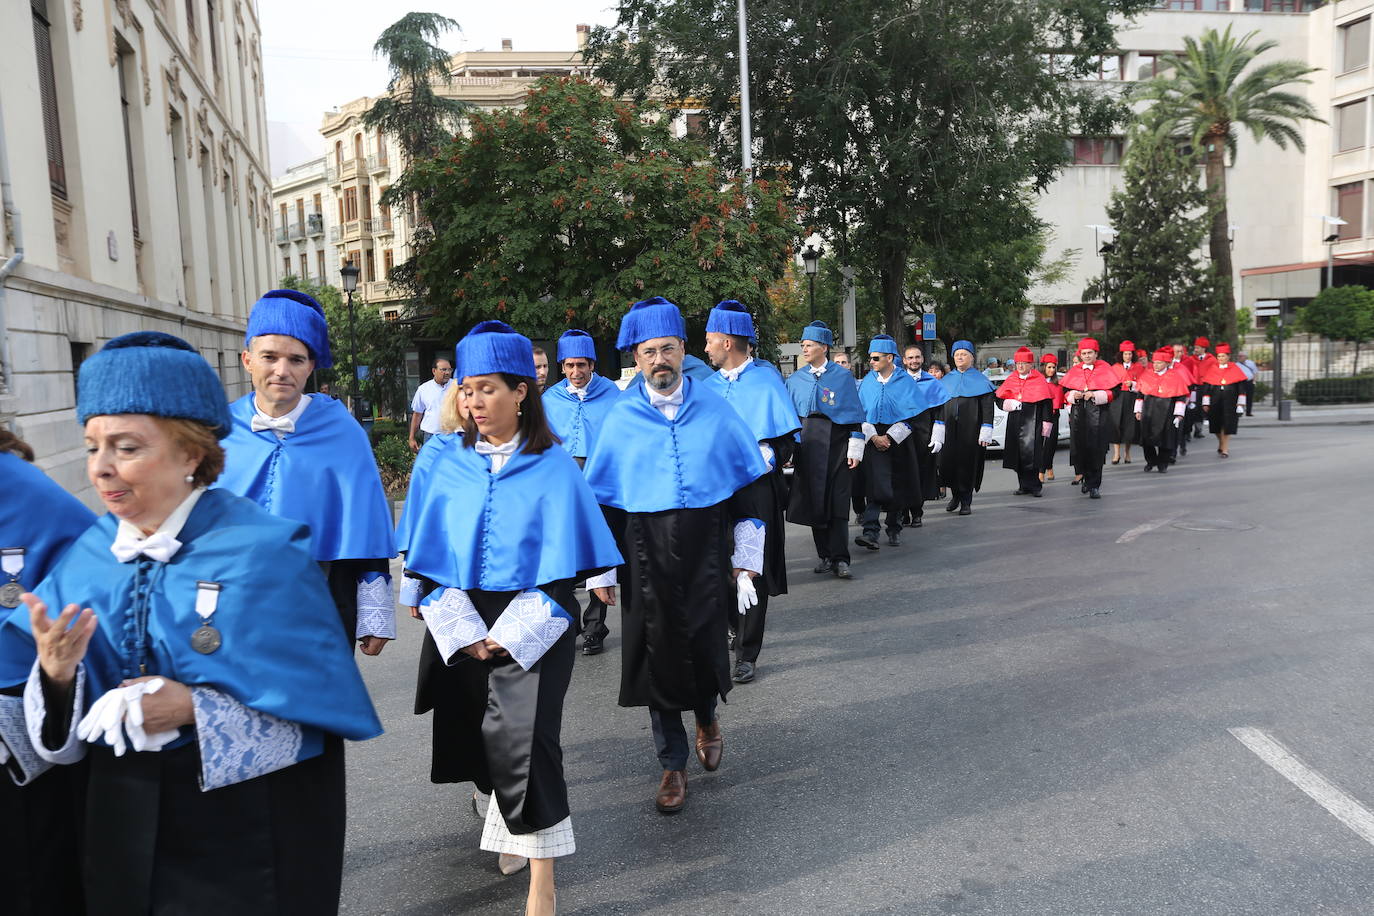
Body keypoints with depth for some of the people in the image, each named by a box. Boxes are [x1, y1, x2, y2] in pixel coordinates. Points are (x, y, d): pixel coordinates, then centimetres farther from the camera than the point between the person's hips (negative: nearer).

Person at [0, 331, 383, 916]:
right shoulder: (86, 557, -1)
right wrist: (56, 676, -18)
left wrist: (195, 710, -24)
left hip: (247, 828, -4)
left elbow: (323, 706, -15)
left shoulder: (264, 553, -17)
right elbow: (61, 733, 2)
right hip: (121, 826, 5)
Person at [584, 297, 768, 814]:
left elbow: (747, 488, 4)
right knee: (658, 654, 5)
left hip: (706, 556, 0)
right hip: (647, 560, 0)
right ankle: (673, 766, 24)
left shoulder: (715, 411, 1)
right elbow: (601, 500, 5)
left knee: (705, 649, 1)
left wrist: (746, 564, 1)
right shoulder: (621, 419, 0)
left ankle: (706, 717, 37)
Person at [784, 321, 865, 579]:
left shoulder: (842, 376, 2)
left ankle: (840, 559, -2)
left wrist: (855, 448, -4)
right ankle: (825, 556, 14)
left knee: (837, 502, -5)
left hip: (836, 444, -3)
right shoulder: (795, 379, 10)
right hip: (807, 444, 3)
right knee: (814, 501, 4)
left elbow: (855, 414, 2)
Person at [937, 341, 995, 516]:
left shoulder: (980, 380, 3)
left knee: (968, 462, 0)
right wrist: (938, 432, 6)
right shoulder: (947, 380, 13)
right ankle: (956, 495, 22)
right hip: (950, 429, 3)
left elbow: (987, 408, -3)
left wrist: (985, 433, -11)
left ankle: (966, 501, 10)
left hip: (971, 430, -3)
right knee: (947, 463, -1)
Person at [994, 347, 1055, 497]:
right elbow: (998, 398, 16)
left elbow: (1047, 403, -3)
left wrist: (1047, 423, -8)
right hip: (1015, 422, 5)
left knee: (1030, 454, -13)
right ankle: (1024, 486, 16)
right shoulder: (1011, 380, 13)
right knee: (1018, 455, 7)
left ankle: (1033, 486, -6)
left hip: (1032, 423, -5)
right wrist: (1006, 404, -6)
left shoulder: (1039, 380, 0)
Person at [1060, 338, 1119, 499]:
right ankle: (1085, 477, 25)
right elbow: (1065, 392, 15)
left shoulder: (1105, 369, 4)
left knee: (1096, 449, -6)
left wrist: (1095, 395, -13)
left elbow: (1114, 392, -1)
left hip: (1098, 414, -3)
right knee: (1080, 447, 2)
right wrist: (1073, 395, -6)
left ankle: (1094, 485, 0)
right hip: (1078, 414, 3)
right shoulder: (1074, 371, 13)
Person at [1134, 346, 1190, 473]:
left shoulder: (1176, 376, -3)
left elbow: (1181, 397, -2)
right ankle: (1151, 461, 21)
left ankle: (1163, 464, 17)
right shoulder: (1146, 376, 5)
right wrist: (1138, 410, 8)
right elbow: (1140, 394, 12)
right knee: (1147, 439, 2)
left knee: (1165, 439, 3)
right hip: (1148, 413, 2)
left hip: (1167, 414, -2)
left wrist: (1179, 414, -7)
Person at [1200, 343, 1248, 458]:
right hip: (1215, 403, 2)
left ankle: (1225, 449, 2)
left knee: (1227, 426, -5)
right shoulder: (1211, 369, 5)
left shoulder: (1235, 369, 2)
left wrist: (1241, 403, -2)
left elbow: (1241, 387, 3)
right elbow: (1205, 387, 6)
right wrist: (1205, 403, 1)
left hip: (1230, 403, -2)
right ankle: (1222, 443, 32)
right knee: (1216, 427, 7)